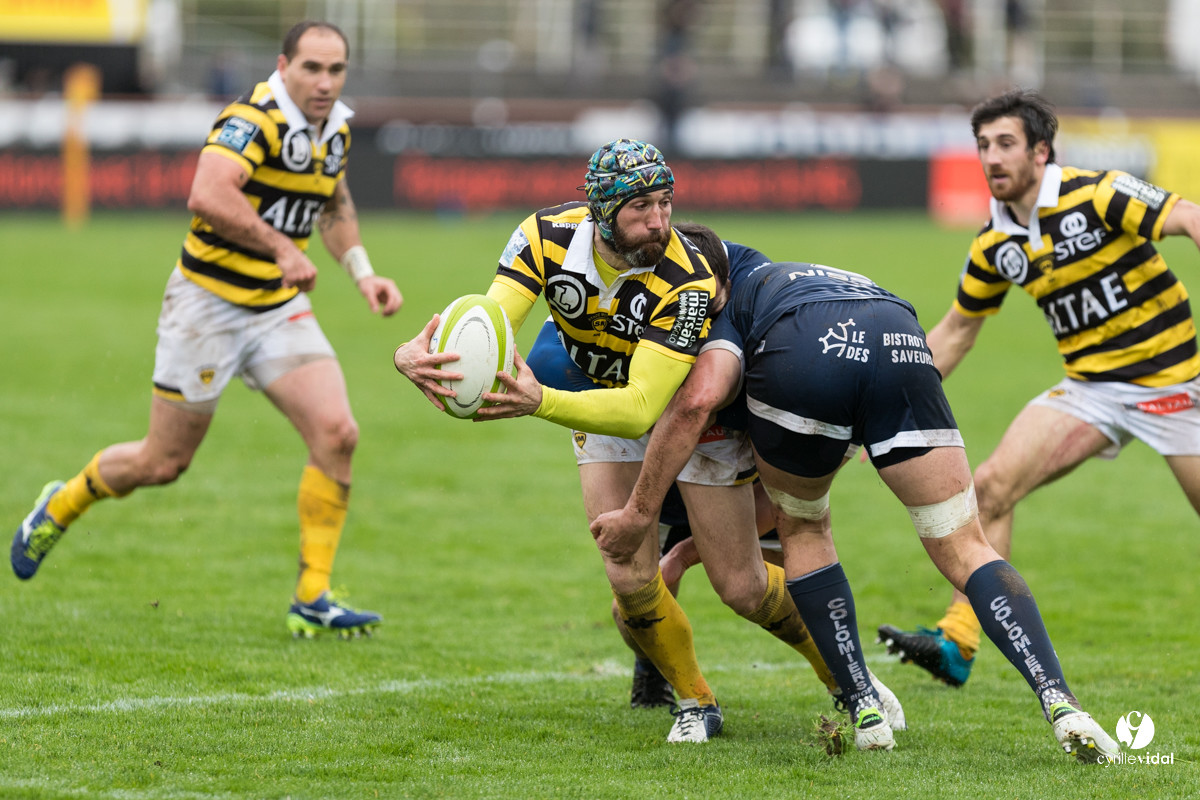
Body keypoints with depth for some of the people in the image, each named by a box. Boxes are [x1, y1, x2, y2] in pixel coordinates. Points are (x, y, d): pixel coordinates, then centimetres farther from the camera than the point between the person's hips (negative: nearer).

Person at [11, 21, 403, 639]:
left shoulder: (335, 130, 4)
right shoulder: (252, 120, -23)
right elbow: (207, 196, -40)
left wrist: (362, 273, 12)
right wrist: (282, 248, -35)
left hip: (280, 308, 6)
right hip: (209, 303, -6)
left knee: (336, 433, -14)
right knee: (163, 463, 5)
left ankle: (312, 600, -7)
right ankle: (59, 507, 36)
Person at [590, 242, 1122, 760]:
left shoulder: (738, 299, 35)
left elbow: (698, 399, 8)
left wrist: (639, 511, 16)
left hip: (803, 359, -3)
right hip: (904, 348, 3)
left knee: (803, 530, 26)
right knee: (965, 552, 10)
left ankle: (866, 711, 21)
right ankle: (1059, 704, -8)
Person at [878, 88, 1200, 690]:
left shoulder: (1097, 195, -15)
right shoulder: (995, 245, 3)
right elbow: (956, 330, 15)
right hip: (1090, 386, 5)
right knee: (992, 485, -12)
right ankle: (957, 644, -11)